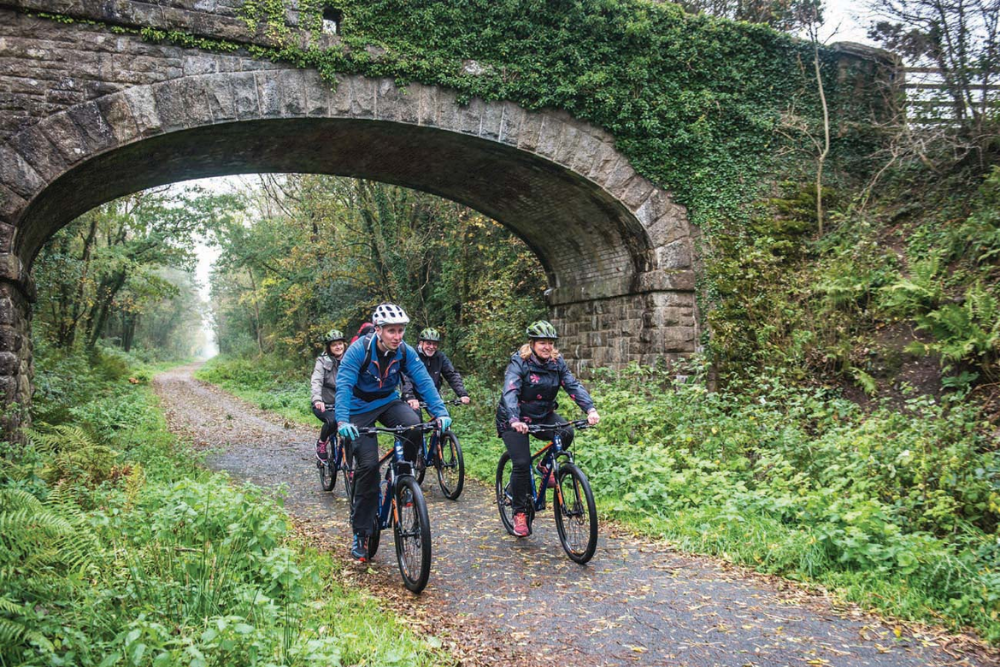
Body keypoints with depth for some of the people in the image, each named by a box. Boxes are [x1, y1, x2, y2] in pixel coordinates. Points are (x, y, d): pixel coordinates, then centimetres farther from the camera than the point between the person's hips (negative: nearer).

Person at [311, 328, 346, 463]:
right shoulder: (323, 361, -5)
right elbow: (316, 381, -19)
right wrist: (317, 400, -38)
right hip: (324, 405, -3)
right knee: (333, 421, -32)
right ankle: (321, 443, -2)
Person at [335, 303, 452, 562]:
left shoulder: (405, 352, -14)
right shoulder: (359, 349, -24)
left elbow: (424, 381, -21)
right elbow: (344, 385, -31)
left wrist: (440, 412, -35)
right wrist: (342, 421, -45)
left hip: (388, 402, 3)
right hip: (360, 408, -3)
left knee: (413, 425, -29)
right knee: (368, 465, -12)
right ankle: (360, 534, 2)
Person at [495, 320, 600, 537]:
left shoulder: (557, 363, -3)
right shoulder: (519, 362, -17)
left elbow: (573, 385, -14)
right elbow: (510, 392, -31)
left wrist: (590, 409, -32)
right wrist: (514, 419, -49)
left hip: (543, 415, 4)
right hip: (515, 419, -4)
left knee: (566, 433, -24)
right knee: (521, 464, -16)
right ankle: (519, 513, 3)